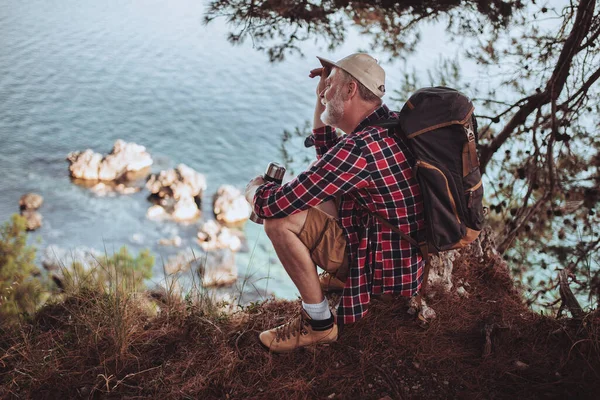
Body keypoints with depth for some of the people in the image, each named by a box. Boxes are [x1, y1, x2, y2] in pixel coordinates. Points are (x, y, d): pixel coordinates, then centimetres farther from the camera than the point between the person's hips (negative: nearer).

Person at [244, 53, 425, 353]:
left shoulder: (360, 147, -29)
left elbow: (274, 205, -26)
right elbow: (329, 158, 22)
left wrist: (254, 189, -2)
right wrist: (321, 103, 10)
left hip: (383, 269, -9)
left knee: (280, 220, -18)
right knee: (314, 194, 20)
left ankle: (318, 324, -7)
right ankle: (341, 278, 25)